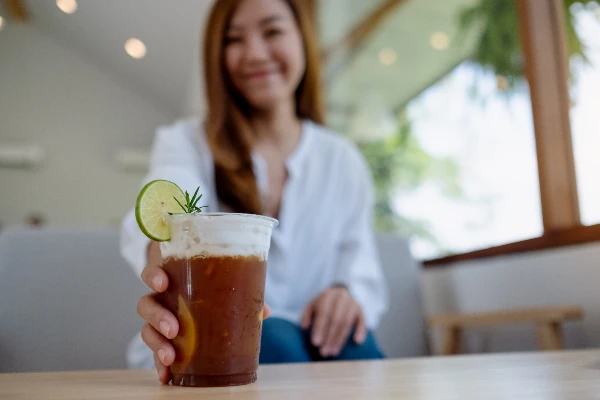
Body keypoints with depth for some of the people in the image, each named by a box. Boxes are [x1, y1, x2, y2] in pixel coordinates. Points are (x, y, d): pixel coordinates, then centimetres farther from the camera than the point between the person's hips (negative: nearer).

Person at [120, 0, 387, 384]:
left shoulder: (343, 159, 7)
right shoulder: (184, 142, -2)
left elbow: (362, 267, 3)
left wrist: (350, 294, -22)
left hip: (312, 341, 3)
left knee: (350, 339, -30)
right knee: (272, 337, -35)